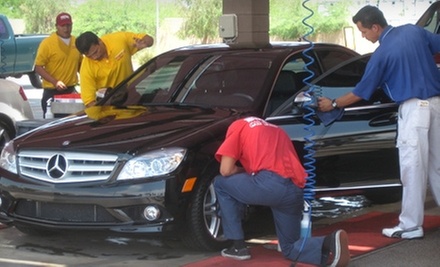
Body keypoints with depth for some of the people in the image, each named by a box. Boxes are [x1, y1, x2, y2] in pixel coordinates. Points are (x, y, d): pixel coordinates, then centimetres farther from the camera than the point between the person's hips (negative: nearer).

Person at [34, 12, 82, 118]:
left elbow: (80, 64, 21)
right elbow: (38, 67, -10)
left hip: (71, 90, 5)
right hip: (52, 92, -5)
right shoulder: (47, 43, -8)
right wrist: (55, 82, -20)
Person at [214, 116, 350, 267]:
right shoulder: (276, 129, 38)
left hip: (271, 184, -6)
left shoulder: (238, 126, 19)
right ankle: (330, 243, -10)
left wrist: (246, 171, 30)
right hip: (296, 191, 7)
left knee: (221, 183, 20)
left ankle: (238, 247, 15)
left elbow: (226, 170, 10)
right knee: (290, 249, 22)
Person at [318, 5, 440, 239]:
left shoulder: (382, 54, -9)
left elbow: (361, 92, -1)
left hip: (414, 108, -7)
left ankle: (411, 225, 2)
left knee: (413, 168, -2)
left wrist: (333, 104, 12)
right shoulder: (413, 30, 6)